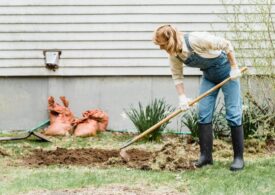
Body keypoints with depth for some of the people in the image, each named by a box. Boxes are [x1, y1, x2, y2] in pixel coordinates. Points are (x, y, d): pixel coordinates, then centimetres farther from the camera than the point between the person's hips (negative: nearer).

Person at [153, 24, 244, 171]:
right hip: (209, 75, 7)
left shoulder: (197, 39, -33)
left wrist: (234, 68, -20)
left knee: (233, 114, -7)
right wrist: (182, 97, -12)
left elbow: (226, 45, -25)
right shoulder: (174, 55, -11)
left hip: (226, 71, -6)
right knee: (204, 114, -2)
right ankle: (206, 155, 3)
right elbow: (177, 76, 0)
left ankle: (239, 158, -3)